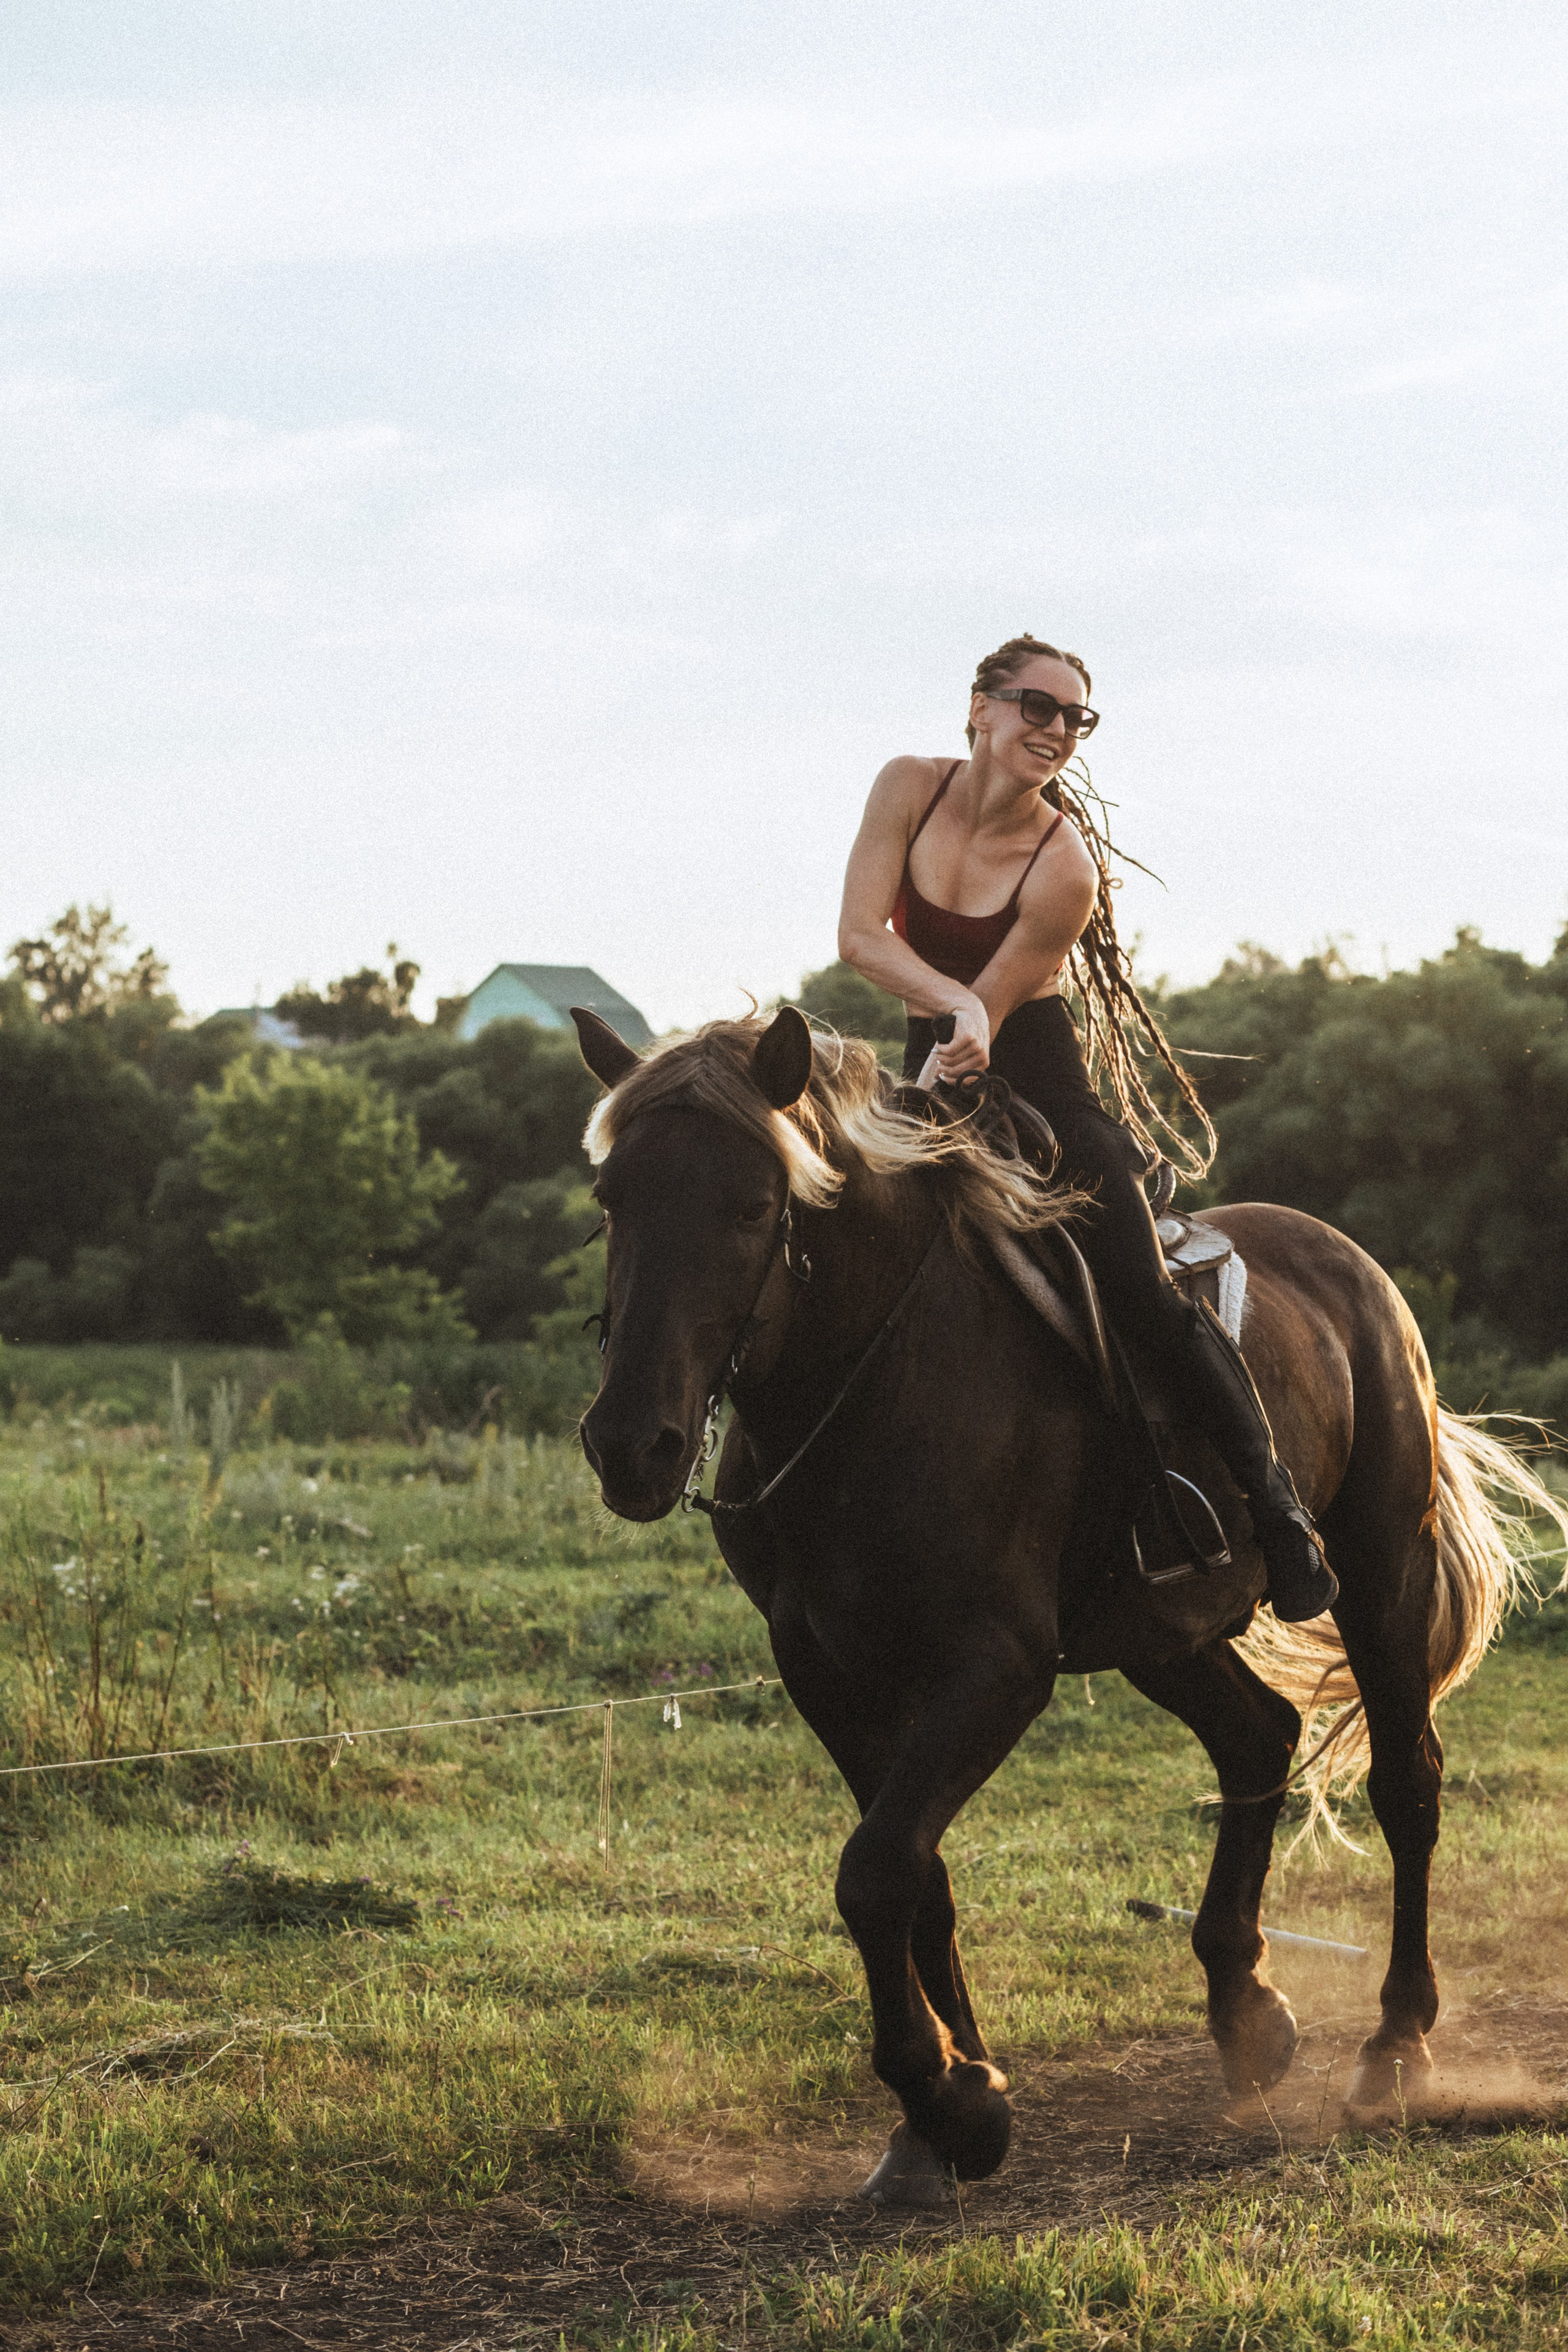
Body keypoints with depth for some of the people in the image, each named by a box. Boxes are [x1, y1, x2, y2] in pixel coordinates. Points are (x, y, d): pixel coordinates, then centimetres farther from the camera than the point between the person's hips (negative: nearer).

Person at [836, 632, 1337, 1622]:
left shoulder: (1064, 865, -17)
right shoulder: (911, 789, -5)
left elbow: (990, 1009, -17)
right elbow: (860, 933, -13)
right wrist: (956, 1005, -27)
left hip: (1041, 1084, -5)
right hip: (936, 1066, 5)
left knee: (1146, 1298, -13)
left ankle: (1275, 1503, -1)